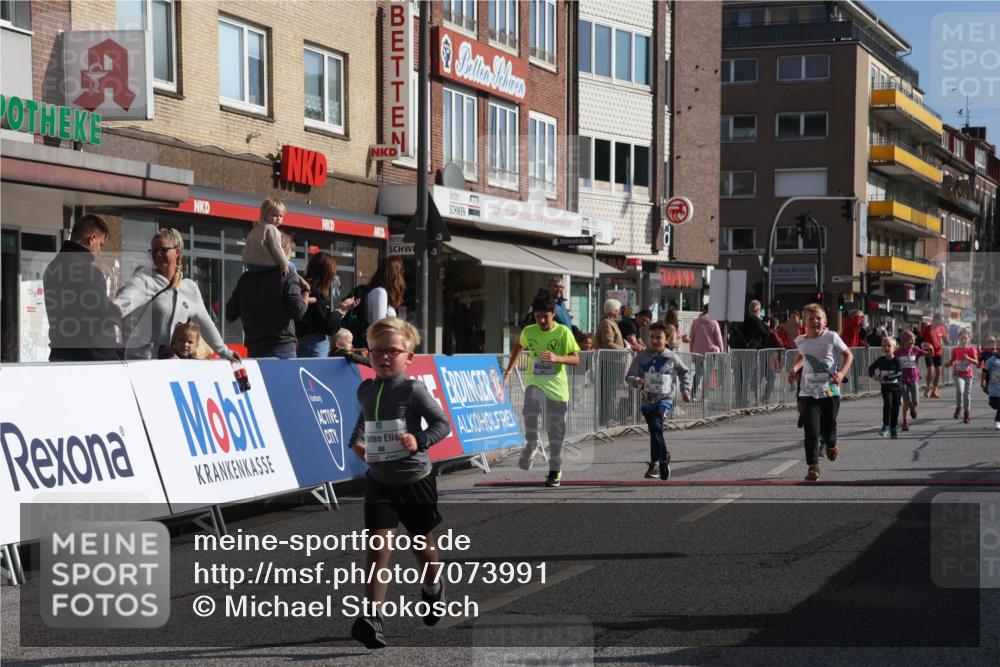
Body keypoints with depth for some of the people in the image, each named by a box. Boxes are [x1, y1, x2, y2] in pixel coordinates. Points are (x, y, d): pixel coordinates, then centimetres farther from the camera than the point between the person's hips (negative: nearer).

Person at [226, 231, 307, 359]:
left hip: (254, 350, 5)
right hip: (283, 349, -5)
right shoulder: (287, 278, -6)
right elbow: (298, 311, -13)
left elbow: (229, 316, 12)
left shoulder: (246, 278, 10)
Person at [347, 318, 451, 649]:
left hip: (415, 480, -3)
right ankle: (372, 617, -18)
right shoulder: (366, 390, 2)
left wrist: (419, 441, -29)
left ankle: (433, 588, 50)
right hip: (379, 481, 3)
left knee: (422, 545, 18)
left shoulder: (413, 390, -14)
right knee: (378, 546, -13)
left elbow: (443, 424, -12)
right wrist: (357, 441, 3)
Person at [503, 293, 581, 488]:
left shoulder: (563, 332, -6)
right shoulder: (528, 331, 2)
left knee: (556, 429, 2)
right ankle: (531, 445, -16)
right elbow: (519, 346, 24)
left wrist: (557, 358, -26)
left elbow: (576, 359, -8)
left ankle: (555, 471, 14)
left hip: (556, 385, -1)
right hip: (534, 382, 1)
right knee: (531, 407, -33)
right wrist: (509, 370, 21)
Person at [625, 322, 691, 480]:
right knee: (655, 431, 13)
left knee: (656, 425, -24)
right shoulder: (641, 357, -2)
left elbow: (683, 373, 17)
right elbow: (629, 376, -5)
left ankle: (655, 463, -22)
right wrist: (636, 381, -25)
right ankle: (664, 457, 36)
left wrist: (685, 389, 12)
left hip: (665, 399, -3)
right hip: (647, 400, 3)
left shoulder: (672, 358, -2)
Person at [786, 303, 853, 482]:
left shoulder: (831, 337, -6)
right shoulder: (801, 341, 3)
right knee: (811, 431, -9)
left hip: (830, 391, -1)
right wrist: (794, 369, 7)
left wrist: (841, 373, -12)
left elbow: (848, 355, 4)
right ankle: (812, 467, -2)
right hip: (808, 392, 1)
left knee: (829, 427, 7)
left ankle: (831, 445, 43)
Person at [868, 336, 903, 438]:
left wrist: (885, 378, -23)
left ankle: (893, 429, 19)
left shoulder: (896, 360, -8)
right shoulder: (881, 360, -1)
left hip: (897, 387, 0)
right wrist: (873, 375, -12)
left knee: (895, 408, 5)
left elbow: (899, 374, -19)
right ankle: (885, 427, -22)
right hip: (886, 388, 0)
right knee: (887, 404, -22)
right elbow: (871, 368, 9)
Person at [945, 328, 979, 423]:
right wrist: (948, 364, -11)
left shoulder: (971, 350, -3)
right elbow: (952, 360, 11)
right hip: (958, 374, -1)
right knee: (959, 390, -23)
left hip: (968, 375, 1)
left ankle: (966, 413, 18)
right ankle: (958, 407, 2)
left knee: (967, 394, 5)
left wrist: (968, 358, -28)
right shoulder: (955, 350, 1)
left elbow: (976, 362, -11)